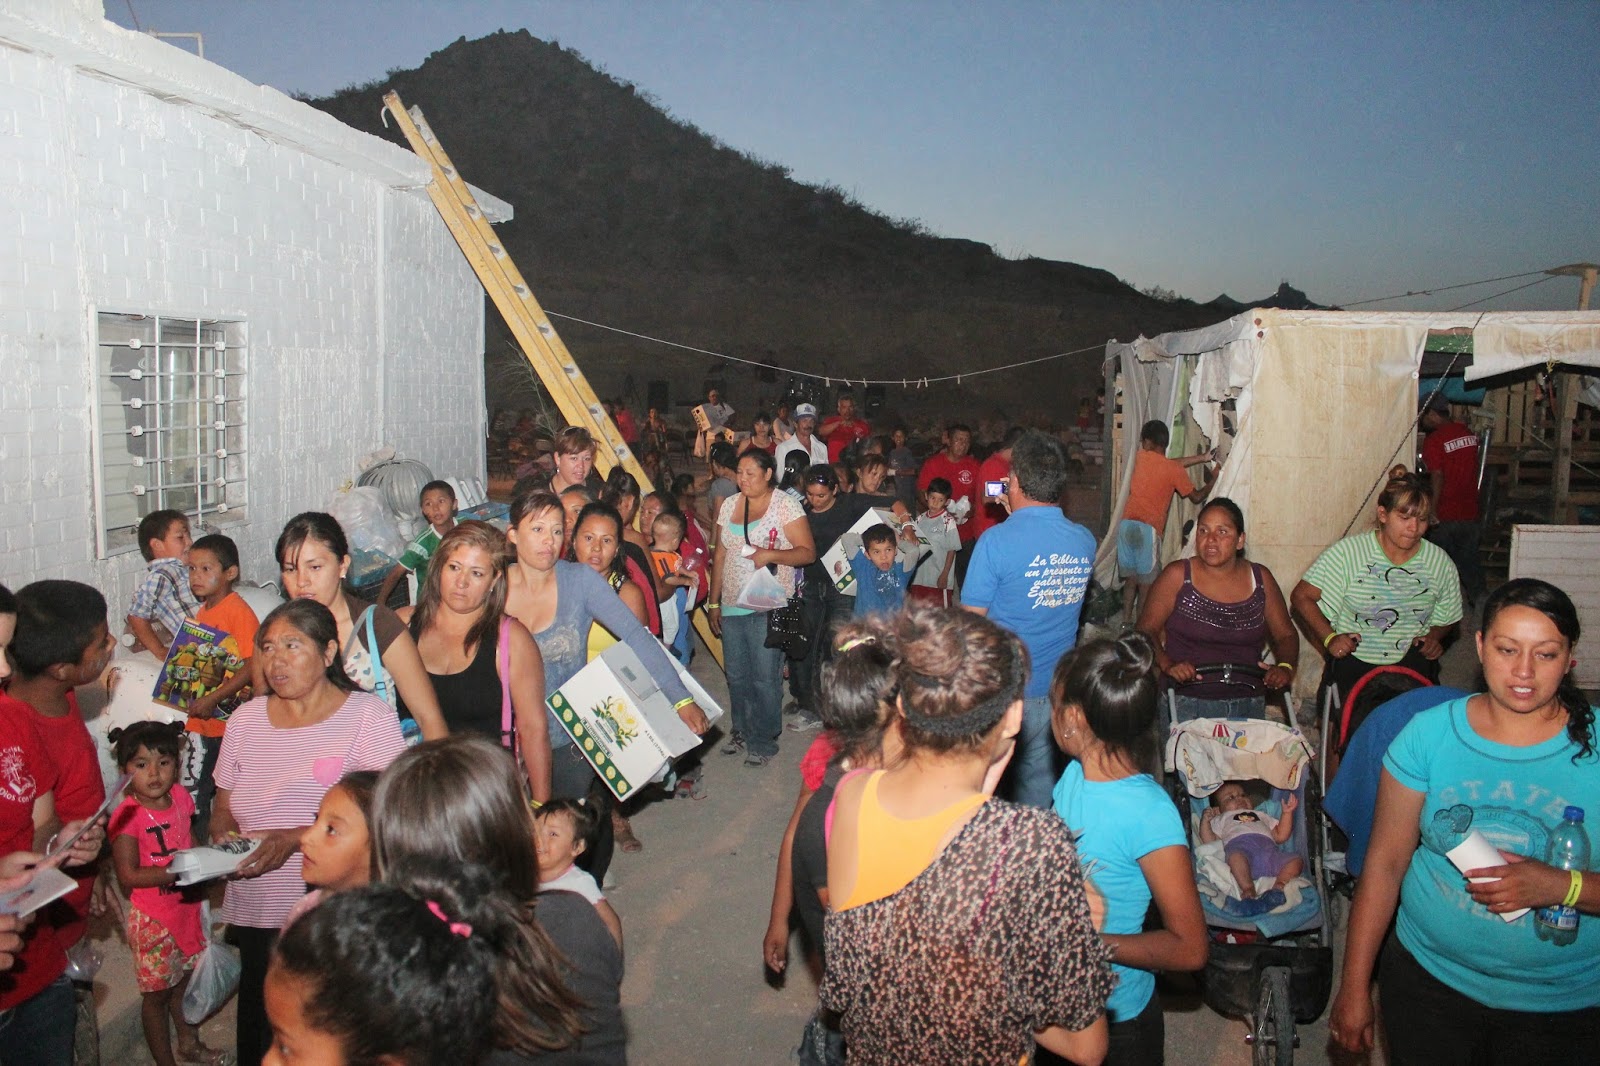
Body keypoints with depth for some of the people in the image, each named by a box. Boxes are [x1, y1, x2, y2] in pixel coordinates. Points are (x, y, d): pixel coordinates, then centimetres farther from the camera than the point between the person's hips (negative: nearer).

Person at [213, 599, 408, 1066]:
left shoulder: (369, 716, -3)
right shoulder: (246, 719, 11)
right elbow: (223, 810, 18)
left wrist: (296, 838, -18)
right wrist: (223, 842, -5)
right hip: (255, 913, 4)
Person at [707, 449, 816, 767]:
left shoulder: (785, 505, -5)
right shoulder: (729, 505, 10)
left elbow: (808, 552, -8)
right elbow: (720, 555, 15)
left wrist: (771, 554, -23)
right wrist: (714, 601, 14)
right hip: (732, 606, 5)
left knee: (765, 677, -2)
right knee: (736, 675, 12)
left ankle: (764, 741, 11)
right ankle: (741, 731, 29)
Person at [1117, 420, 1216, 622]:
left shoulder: (1141, 457, 9)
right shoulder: (1174, 471, -2)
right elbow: (1196, 497, 12)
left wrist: (1202, 458, 29)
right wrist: (1212, 480, 28)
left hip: (1126, 524, 4)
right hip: (1148, 529, -4)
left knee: (1130, 580, 15)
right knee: (1147, 584, 3)